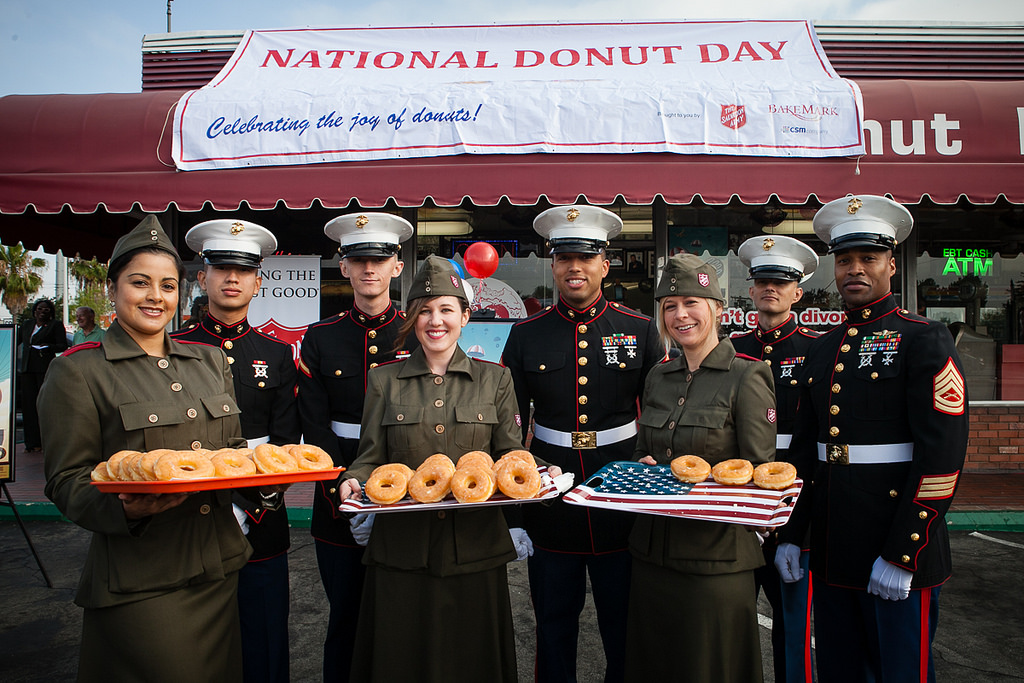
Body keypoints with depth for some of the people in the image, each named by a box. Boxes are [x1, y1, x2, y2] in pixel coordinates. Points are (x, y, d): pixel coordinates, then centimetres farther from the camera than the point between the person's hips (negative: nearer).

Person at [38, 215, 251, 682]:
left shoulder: (210, 361, 10)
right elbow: (66, 482, -7)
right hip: (138, 581, -5)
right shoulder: (79, 371, -5)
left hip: (220, 571, 5)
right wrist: (125, 508, -26)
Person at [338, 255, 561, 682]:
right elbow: (371, 457, 7)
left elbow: (509, 455, 6)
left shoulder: (494, 379, 5)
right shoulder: (384, 380, 6)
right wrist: (354, 481, -13)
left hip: (475, 547, 0)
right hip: (402, 548, 1)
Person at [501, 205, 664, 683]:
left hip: (623, 498, 0)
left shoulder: (640, 331, -1)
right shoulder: (525, 336, 1)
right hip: (549, 505, 1)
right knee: (553, 630, 16)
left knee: (625, 630, 15)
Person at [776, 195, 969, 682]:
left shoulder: (924, 340, -8)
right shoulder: (823, 349, 11)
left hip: (899, 560, -6)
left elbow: (942, 455, -15)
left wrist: (901, 555, -17)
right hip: (830, 551, 6)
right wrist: (790, 534, 10)